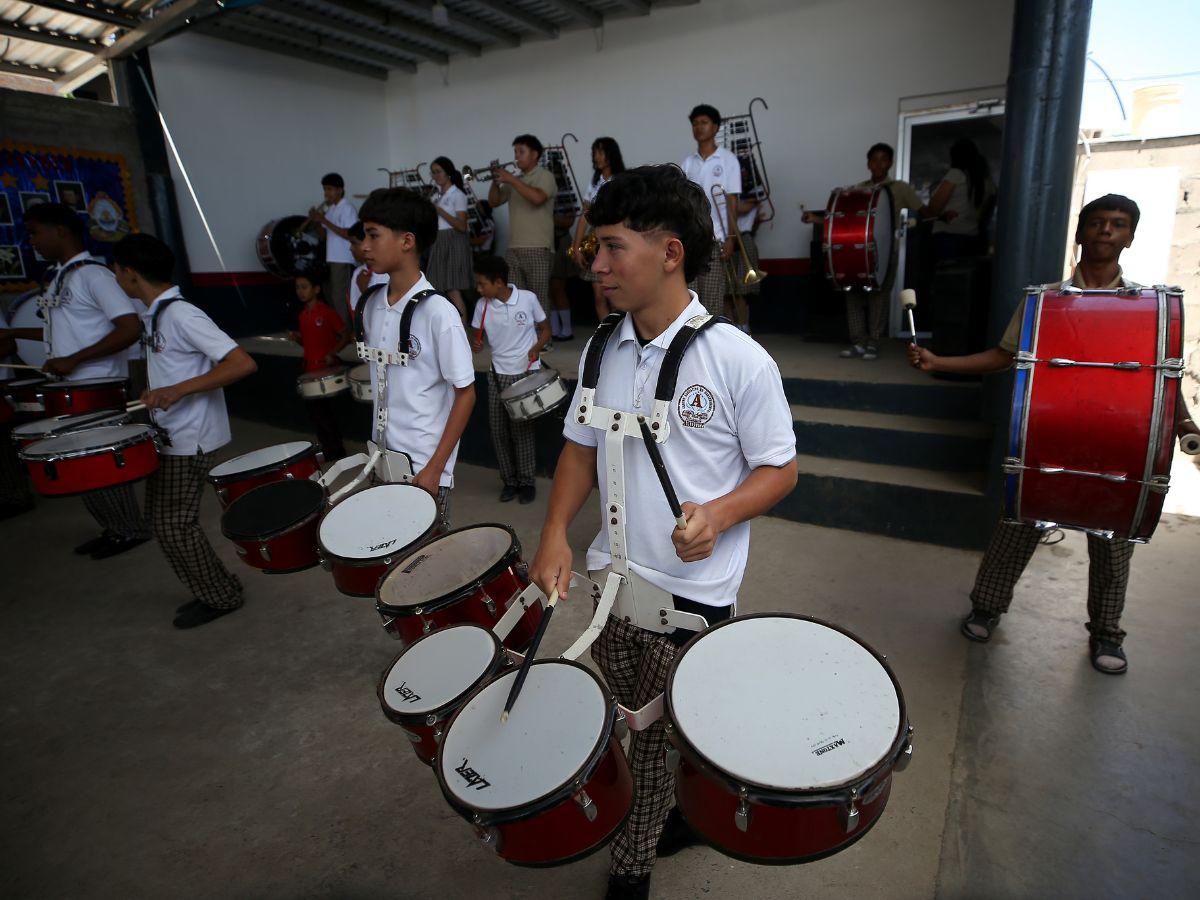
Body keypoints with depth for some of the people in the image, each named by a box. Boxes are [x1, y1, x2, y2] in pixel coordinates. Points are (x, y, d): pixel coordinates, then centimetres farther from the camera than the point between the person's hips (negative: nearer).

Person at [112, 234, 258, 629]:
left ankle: (220, 596, 16)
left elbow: (243, 364, -28)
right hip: (168, 436, 10)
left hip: (190, 440, -10)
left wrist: (179, 390, -30)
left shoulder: (181, 315, -19)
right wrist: (155, 393, 12)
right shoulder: (153, 315, 10)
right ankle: (214, 589, 28)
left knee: (174, 526, -2)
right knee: (162, 521, 16)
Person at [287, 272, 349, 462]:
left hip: (328, 368, -7)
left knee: (327, 412, 0)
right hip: (310, 370, 7)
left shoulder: (327, 312, -10)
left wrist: (332, 353, -21)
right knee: (314, 411, 11)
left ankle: (336, 451, 14)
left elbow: (346, 335, -10)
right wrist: (296, 338, 1)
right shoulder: (303, 315, 11)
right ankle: (330, 450, 24)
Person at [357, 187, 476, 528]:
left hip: (425, 465, -6)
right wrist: (375, 448, 14)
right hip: (383, 459, 6)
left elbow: (465, 394, -14)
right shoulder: (371, 305, 3)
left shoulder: (437, 312, -17)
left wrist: (434, 469, -15)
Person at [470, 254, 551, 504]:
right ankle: (509, 481, 19)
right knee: (498, 429, 3)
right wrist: (475, 344, -14)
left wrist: (536, 349, -14)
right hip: (498, 374, 3)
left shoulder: (528, 298, -7)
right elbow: (477, 336, 9)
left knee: (521, 428, -2)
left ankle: (526, 483, 13)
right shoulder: (482, 305, -1)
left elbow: (545, 329, 4)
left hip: (527, 372, -3)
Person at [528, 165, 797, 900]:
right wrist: (556, 531, -6)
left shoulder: (738, 360, -17)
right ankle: (685, 813, 51)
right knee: (631, 726, 21)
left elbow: (781, 470, -9)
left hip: (694, 594, -5)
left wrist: (721, 512, -28)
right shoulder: (603, 349, 0)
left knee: (660, 741, 10)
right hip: (611, 577, 6)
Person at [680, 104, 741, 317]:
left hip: (715, 237, -3)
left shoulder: (728, 159, 1)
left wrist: (730, 238, -9)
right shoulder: (687, 162, 10)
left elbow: (732, 201, -2)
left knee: (712, 296, 1)